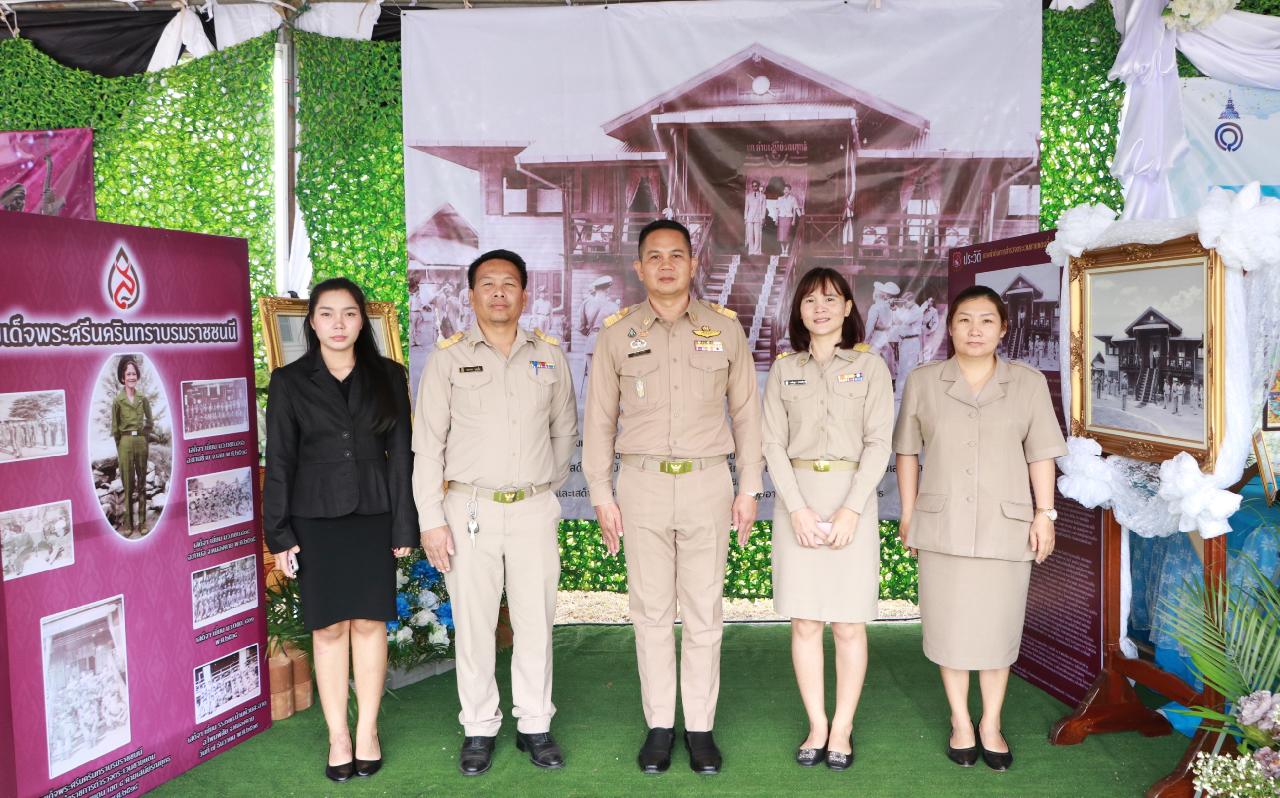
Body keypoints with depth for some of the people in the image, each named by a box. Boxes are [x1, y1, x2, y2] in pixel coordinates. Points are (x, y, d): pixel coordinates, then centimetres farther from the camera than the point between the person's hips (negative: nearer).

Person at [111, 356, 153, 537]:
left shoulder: (143, 399, 6)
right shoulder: (117, 400, -3)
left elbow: (150, 421, 16)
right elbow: (115, 427, 1)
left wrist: (145, 438, 9)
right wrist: (119, 447, 0)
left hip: (142, 442, 3)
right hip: (125, 442, -3)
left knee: (142, 482, 6)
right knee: (128, 484, 1)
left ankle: (142, 522, 12)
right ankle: (128, 523, 6)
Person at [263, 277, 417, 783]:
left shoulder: (388, 376, 3)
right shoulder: (289, 382, 1)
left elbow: (401, 454, 3)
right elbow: (279, 462, 1)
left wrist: (404, 525, -1)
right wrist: (280, 534, -3)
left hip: (373, 517, 1)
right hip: (315, 521, 0)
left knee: (370, 623, 6)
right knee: (329, 628, 5)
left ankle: (367, 731, 19)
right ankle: (338, 736, 16)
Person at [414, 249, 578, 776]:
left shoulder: (549, 355, 6)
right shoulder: (449, 357, 0)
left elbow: (564, 430, 17)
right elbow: (427, 443, -2)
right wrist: (431, 519, -6)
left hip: (534, 509, 2)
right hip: (469, 509, -1)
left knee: (535, 619, 7)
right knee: (473, 622, 5)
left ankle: (535, 726, 21)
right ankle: (479, 729, 19)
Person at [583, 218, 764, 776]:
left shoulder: (725, 327, 4)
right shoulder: (617, 333, 3)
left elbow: (746, 412, 7)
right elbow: (599, 419, 6)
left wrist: (749, 488, 4)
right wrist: (601, 494, 2)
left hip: (708, 483, 0)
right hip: (642, 483, 0)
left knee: (704, 613, 6)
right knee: (651, 612, 7)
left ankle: (699, 726, 19)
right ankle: (659, 725, 20)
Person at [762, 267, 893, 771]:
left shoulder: (870, 366, 3)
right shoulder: (784, 370, 8)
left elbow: (878, 443, -3)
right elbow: (773, 443, 2)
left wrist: (851, 509, -13)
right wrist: (797, 508, -10)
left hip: (851, 496, -2)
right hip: (797, 497, 2)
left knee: (849, 624, 2)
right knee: (804, 622, 5)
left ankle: (842, 729, 15)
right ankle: (816, 726, 17)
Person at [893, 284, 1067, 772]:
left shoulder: (1028, 384, 3)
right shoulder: (922, 383, 3)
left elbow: (1040, 454, 3)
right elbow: (907, 452, 6)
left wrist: (1045, 514, -2)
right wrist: (908, 514, 4)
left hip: (1005, 525, 0)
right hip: (943, 525, 0)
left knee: (998, 627, 7)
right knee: (950, 626, 8)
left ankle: (991, 723, 23)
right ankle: (960, 721, 24)